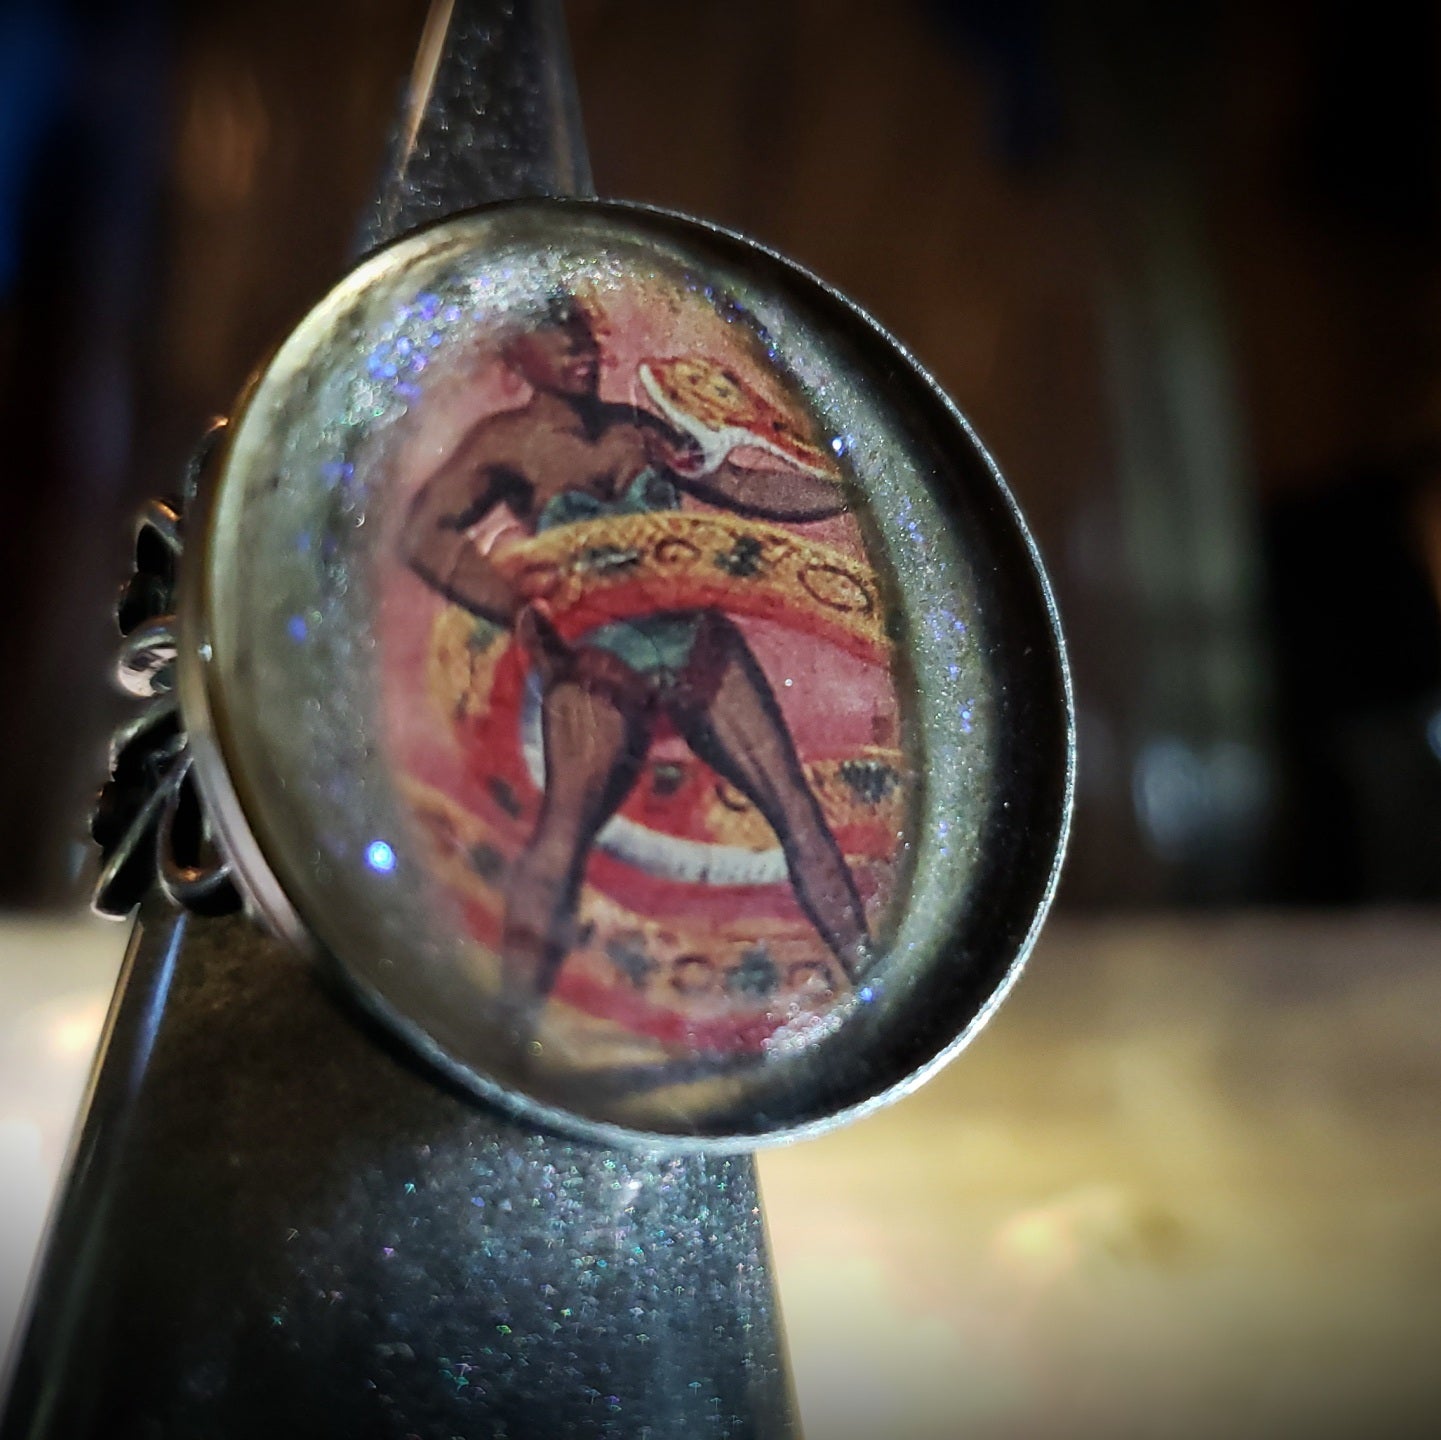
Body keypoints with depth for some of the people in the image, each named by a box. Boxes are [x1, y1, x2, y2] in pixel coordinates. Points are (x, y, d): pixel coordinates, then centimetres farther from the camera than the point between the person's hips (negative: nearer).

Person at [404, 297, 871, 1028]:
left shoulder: (635, 428, 12)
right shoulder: (505, 440, 1)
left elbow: (747, 488, 19)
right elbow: (426, 536, -11)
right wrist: (515, 605, -25)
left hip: (698, 642, 4)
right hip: (595, 662, -4)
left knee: (795, 805, 1)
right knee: (564, 829, -21)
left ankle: (871, 979, 11)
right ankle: (518, 1016, -12)